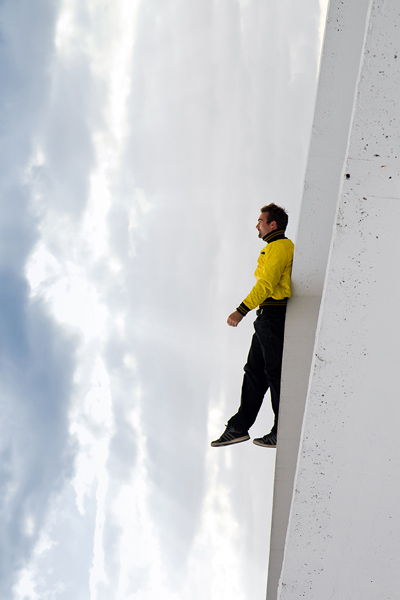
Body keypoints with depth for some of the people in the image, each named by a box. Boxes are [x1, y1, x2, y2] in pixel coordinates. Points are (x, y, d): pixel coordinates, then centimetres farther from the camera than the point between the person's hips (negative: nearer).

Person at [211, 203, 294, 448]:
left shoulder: (279, 247, -12)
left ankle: (282, 433, 7)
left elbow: (266, 284, -22)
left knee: (275, 374, -3)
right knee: (254, 371, 11)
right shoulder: (277, 247, 20)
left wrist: (242, 310, -24)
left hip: (274, 316, -10)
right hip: (266, 318, 10)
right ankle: (239, 427, 16)